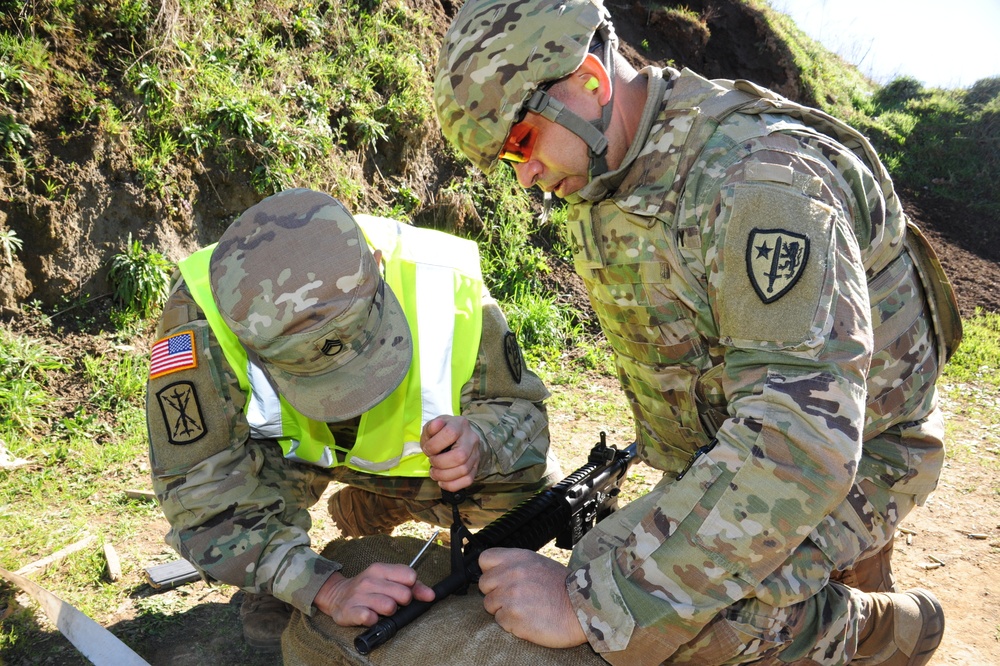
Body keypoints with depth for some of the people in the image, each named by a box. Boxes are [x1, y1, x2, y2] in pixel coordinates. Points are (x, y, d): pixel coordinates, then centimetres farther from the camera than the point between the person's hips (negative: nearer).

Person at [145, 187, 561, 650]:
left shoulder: (444, 283, -35)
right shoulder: (200, 307, -39)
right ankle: (275, 584, 4)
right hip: (291, 448, -2)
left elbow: (519, 407, -21)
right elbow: (201, 493, -35)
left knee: (529, 488, -11)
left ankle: (371, 508, 14)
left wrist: (480, 445, -45)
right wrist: (330, 588, -45)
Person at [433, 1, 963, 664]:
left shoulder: (757, 175, -32)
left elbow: (799, 441, -40)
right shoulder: (602, 177, -1)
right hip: (718, 454, 9)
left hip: (849, 459, -8)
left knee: (644, 604, -32)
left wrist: (587, 601, -40)